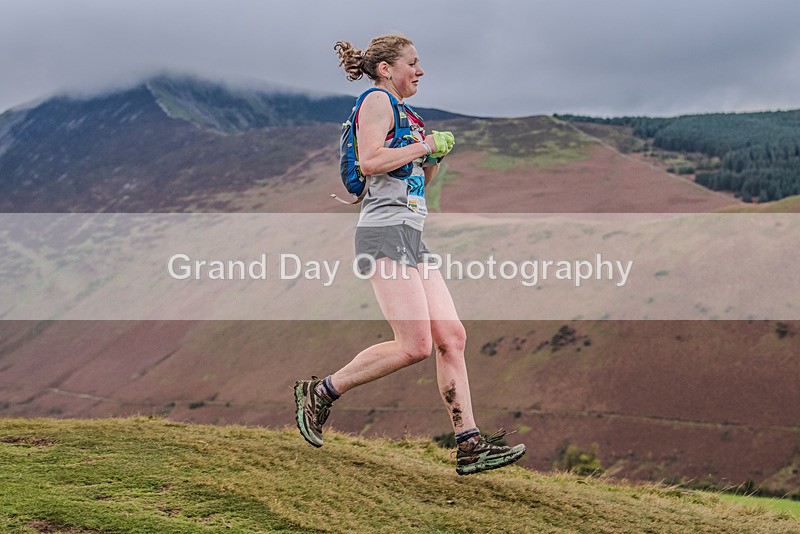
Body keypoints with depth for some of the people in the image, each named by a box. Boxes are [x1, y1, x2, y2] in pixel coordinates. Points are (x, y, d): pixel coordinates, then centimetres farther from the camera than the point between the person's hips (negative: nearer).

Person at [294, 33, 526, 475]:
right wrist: (425, 145, -10)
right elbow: (370, 161, -19)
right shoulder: (377, 101, -3)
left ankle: (470, 446, 0)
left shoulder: (407, 116, 25)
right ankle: (320, 392, 0)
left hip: (411, 238, 10)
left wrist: (436, 157, 14)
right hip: (385, 232, -10)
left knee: (452, 337, 0)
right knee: (414, 345, -14)